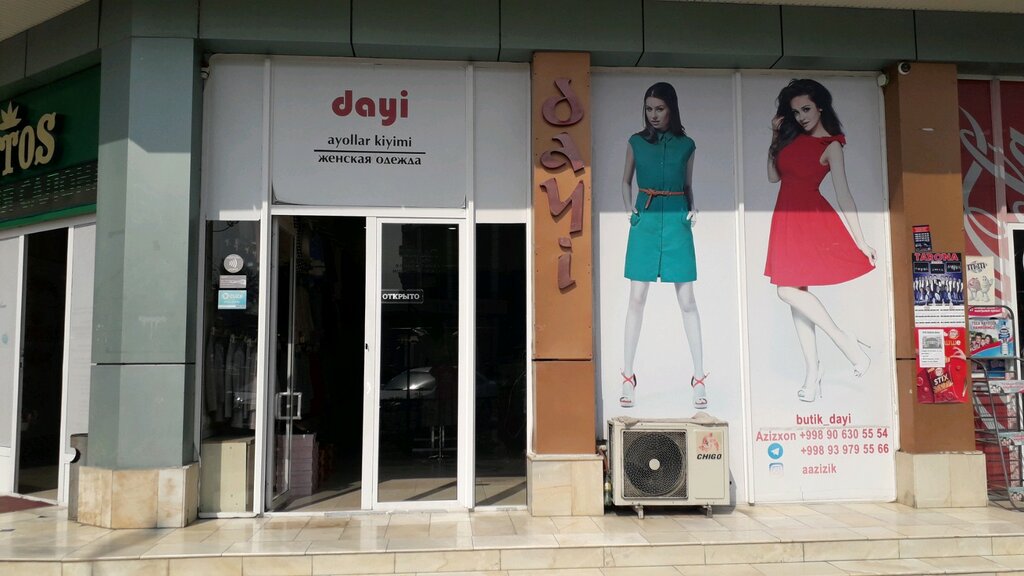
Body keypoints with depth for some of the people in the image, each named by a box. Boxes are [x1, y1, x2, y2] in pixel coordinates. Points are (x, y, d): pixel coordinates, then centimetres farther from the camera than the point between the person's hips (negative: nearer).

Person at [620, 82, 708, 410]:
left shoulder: (686, 145, 8)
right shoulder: (636, 142, 7)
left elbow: (688, 186, 17)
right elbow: (626, 180, 16)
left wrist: (692, 210, 0)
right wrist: (629, 208, 0)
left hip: (676, 222, 0)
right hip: (645, 222, 0)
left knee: (687, 300, 1)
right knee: (636, 299, 0)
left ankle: (699, 379, 8)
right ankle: (628, 378, 7)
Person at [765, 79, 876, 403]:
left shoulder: (831, 145, -6)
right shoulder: (793, 137, 12)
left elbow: (843, 195, -10)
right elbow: (773, 176, 15)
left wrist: (861, 241, -13)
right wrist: (776, 137, 9)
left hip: (811, 220, -7)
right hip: (786, 219, 7)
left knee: (789, 290, -18)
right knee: (795, 292, 5)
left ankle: (845, 341, -4)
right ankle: (812, 372, 10)